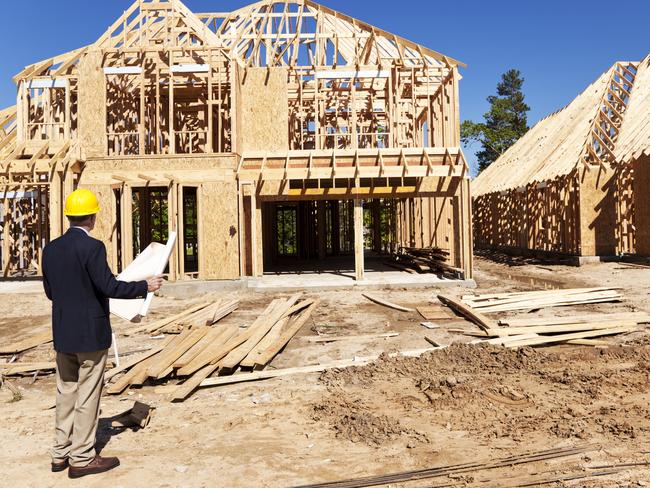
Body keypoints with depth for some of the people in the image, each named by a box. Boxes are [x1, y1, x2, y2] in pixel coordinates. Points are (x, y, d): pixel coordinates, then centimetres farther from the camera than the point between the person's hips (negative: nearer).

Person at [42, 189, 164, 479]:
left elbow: (50, 291, 11)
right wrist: (145, 286, -9)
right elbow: (109, 286, -19)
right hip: (90, 334, -7)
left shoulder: (51, 248, 5)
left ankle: (61, 454, 29)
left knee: (66, 393, 18)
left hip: (63, 334, 7)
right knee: (87, 397, 4)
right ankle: (82, 458, 14)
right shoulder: (92, 247, -18)